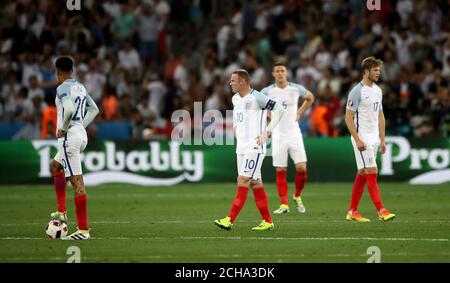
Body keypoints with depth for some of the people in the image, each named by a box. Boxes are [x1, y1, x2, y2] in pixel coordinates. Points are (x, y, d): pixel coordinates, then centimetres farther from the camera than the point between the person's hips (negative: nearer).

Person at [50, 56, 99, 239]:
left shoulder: (63, 88, -11)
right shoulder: (80, 87, 15)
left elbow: (69, 109, -27)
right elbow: (94, 110, 22)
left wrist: (63, 128, -13)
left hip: (69, 137, -9)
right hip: (81, 136, 9)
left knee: (77, 183, -10)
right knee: (55, 166, 30)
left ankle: (83, 230, -12)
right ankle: (61, 211, 26)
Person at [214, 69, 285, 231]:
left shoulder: (256, 98, -14)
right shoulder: (235, 99, 12)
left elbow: (279, 109, -14)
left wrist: (267, 132, -15)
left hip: (255, 147, -8)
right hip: (241, 147, 8)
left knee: (243, 181, -12)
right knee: (255, 183, 8)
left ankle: (230, 220, -15)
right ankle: (267, 221, 13)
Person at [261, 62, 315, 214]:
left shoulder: (296, 89, 0)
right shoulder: (267, 91, -2)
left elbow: (310, 98, 21)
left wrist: (299, 113, 11)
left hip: (294, 133, 0)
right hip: (278, 135, 0)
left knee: (301, 168, -8)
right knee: (280, 171, -1)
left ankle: (297, 197, 16)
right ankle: (284, 204, 3)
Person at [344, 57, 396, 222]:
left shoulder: (377, 90, 12)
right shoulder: (357, 91, -12)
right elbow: (348, 117, -14)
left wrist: (382, 140, 14)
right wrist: (357, 140, -19)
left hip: (374, 138, 8)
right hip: (362, 138, -8)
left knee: (362, 175, 9)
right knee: (372, 173, -11)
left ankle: (352, 212, 14)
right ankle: (381, 211, -14)